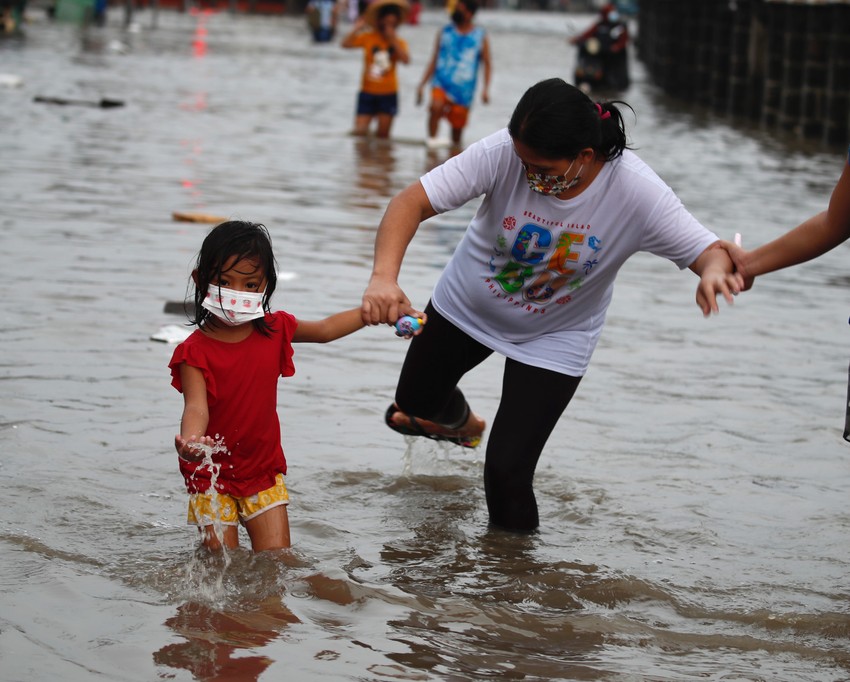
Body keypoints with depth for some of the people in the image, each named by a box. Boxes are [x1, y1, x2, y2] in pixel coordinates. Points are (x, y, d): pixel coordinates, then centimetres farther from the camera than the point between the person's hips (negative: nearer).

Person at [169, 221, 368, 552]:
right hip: (212, 474, -3)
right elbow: (196, 406, -30)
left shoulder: (274, 331, -2)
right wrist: (189, 440, -52)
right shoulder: (194, 353, -17)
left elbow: (325, 329, 13)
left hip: (263, 472, 3)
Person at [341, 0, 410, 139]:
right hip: (368, 92, -1)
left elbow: (405, 59, -20)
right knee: (360, 131, -9)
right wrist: (358, 27, -18)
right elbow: (346, 43, -16)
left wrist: (393, 39, -18)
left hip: (388, 94, 1)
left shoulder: (398, 43, 2)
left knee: (383, 135, 4)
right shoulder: (369, 37, -2)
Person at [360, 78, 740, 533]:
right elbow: (412, 202, -35)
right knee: (415, 401, 26)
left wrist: (713, 272, -54)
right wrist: (383, 277, -53)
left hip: (553, 338, -2)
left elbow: (710, 251, -28)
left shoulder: (637, 194, -33)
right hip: (467, 304, 2)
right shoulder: (504, 153, -34)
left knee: (506, 473, -11)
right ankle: (461, 423, 64)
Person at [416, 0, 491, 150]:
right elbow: (434, 61, 10)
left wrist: (486, 88, -6)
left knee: (458, 126, 4)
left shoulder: (480, 36, 4)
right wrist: (422, 85, 6)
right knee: (436, 106, -30)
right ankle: (431, 140, -21)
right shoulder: (445, 33, 7)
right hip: (442, 84, 0)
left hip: (463, 91, 0)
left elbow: (486, 64, 7)